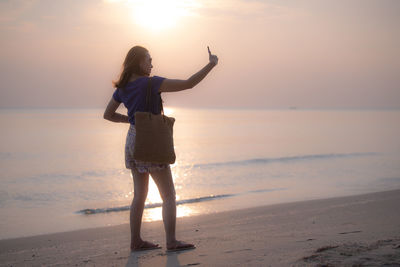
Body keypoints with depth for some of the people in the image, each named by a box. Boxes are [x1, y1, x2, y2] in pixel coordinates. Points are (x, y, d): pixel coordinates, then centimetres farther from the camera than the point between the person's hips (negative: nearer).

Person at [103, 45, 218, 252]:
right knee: (169, 195, 1)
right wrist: (211, 64, -11)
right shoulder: (151, 83, -15)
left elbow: (108, 115, 15)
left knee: (140, 194, 14)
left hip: (133, 140, 7)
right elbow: (188, 84, -18)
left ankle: (136, 241, 16)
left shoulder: (122, 88, 6)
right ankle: (171, 242, -1)